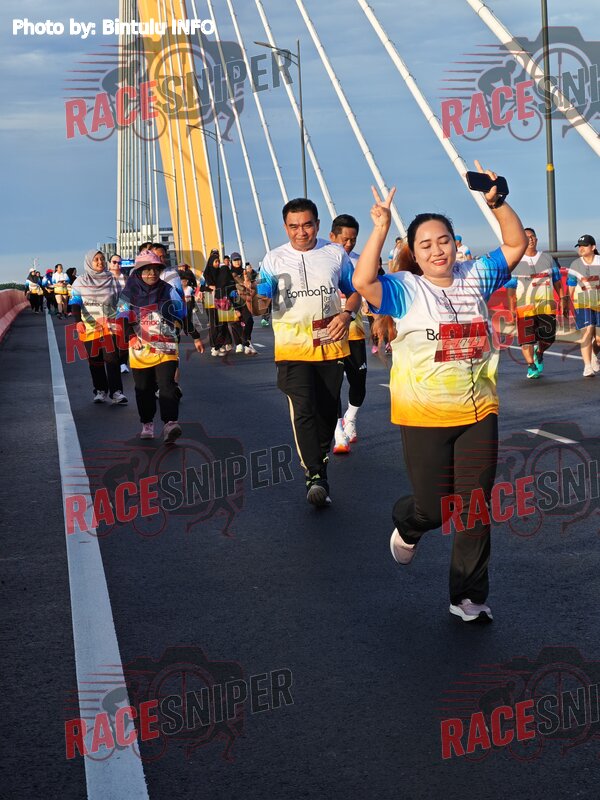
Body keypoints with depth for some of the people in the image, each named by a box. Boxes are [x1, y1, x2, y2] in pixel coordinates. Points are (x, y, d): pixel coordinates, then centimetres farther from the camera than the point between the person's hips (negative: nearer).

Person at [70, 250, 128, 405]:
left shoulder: (112, 281, 9)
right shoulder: (81, 282, 4)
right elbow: (75, 303, -2)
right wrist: (78, 321, -17)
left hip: (109, 325, 0)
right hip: (89, 326, 0)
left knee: (112, 358, -11)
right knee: (95, 359, 5)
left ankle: (116, 392, -13)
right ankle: (100, 390, 13)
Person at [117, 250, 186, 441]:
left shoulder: (168, 291, 5)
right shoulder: (129, 292, 3)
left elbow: (182, 316, 8)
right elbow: (122, 318, 4)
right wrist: (131, 336, -9)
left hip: (166, 348, -1)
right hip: (140, 349, 1)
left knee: (167, 385, -17)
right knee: (144, 389, 11)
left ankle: (170, 422, -26)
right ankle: (147, 424, 26)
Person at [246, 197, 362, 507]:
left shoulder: (335, 254, 6)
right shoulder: (274, 259, 1)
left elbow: (355, 292, 13)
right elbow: (261, 305, -5)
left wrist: (346, 313, -9)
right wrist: (253, 299, -30)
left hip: (331, 344, 3)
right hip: (293, 346, -2)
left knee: (328, 409, 9)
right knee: (303, 408, -18)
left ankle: (318, 457, 31)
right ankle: (316, 476, -22)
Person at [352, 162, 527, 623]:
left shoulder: (475, 279, 7)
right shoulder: (406, 290, -5)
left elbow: (516, 245, 2)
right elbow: (363, 282, -23)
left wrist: (497, 203, -11)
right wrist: (381, 230, -26)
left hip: (478, 413, 3)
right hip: (424, 416, -3)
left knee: (474, 509, 5)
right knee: (434, 508, 2)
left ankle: (468, 597, 17)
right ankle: (407, 524, 40)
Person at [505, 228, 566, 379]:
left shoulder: (547, 258, 12)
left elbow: (557, 280, 17)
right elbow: (510, 287, -1)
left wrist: (562, 299, 10)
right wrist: (512, 308, -8)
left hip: (547, 305, 3)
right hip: (525, 307, -3)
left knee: (548, 337, 2)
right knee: (527, 338, -6)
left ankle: (539, 353, 34)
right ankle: (531, 366, 10)